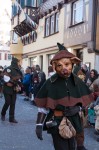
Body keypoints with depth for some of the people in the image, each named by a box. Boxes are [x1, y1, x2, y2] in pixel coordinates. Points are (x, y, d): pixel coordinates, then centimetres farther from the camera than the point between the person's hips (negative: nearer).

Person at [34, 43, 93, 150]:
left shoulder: (77, 82, -2)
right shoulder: (50, 83, -12)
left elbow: (84, 101, 7)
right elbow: (42, 106, -9)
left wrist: (77, 108, -12)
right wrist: (39, 125, -13)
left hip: (73, 120, 3)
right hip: (56, 122, -3)